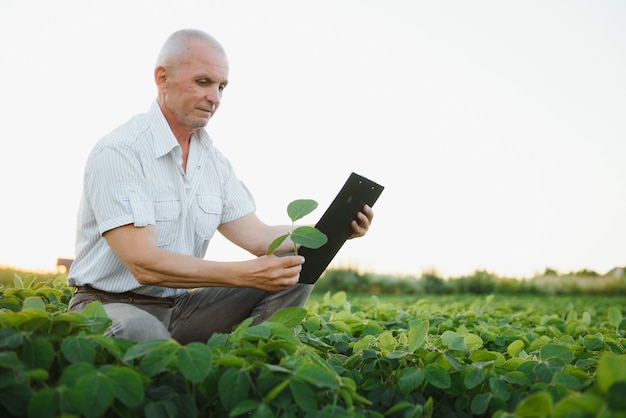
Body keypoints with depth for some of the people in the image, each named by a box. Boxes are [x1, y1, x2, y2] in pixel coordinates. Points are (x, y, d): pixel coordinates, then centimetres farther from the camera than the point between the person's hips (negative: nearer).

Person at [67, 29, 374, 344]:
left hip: (179, 306, 7)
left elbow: (257, 237, 3)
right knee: (138, 331, -42)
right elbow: (144, 263, -26)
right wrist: (246, 274, -33)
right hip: (110, 306, -7)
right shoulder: (118, 152, -17)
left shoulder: (213, 161, 8)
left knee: (295, 271, -6)